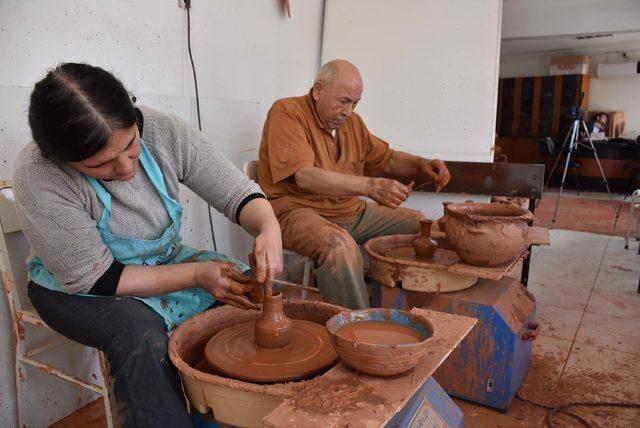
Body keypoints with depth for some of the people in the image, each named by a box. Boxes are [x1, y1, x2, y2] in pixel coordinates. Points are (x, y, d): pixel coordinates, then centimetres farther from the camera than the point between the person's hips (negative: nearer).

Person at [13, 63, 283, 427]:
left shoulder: (164, 131, -20)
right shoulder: (39, 179, -28)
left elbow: (237, 192, -13)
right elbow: (96, 279, -24)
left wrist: (269, 228, -35)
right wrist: (196, 274, -28)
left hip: (166, 261, 4)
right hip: (77, 286, -3)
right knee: (142, 335, -34)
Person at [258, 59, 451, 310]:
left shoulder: (351, 121, 12)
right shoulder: (287, 113, -11)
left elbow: (387, 159, 20)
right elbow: (304, 176, -25)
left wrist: (422, 166, -3)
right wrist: (371, 186, -32)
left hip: (351, 212, 8)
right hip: (298, 210, -7)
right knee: (340, 245, -39)